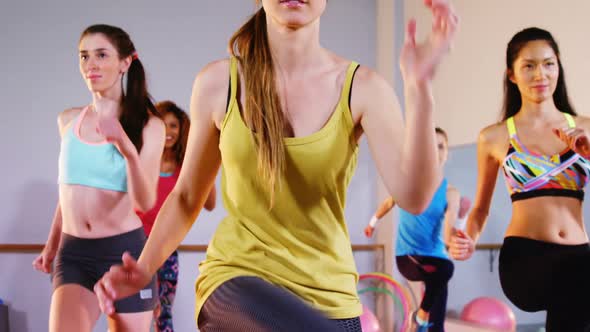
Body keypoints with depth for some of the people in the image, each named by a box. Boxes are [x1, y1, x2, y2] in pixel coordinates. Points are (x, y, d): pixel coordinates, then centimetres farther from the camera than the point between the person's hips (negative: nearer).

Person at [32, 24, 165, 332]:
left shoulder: (148, 125, -4)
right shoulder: (67, 120, 7)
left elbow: (145, 202, -14)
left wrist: (128, 149, -31)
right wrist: (51, 244, 27)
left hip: (125, 250, -2)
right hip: (74, 253, 2)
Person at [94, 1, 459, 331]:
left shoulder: (361, 88, -5)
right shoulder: (218, 83, -3)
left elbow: (413, 196, -18)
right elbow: (187, 196, 8)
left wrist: (419, 86, -28)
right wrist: (145, 266, -6)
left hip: (327, 295, 2)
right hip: (236, 276, -2)